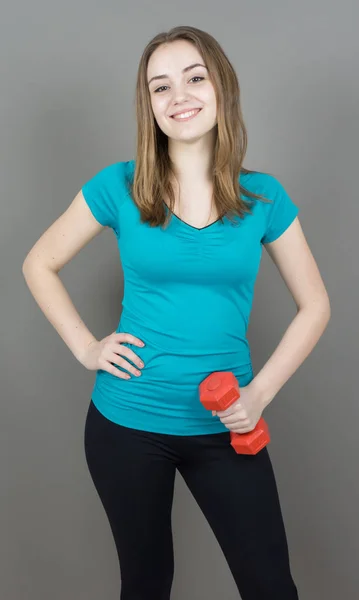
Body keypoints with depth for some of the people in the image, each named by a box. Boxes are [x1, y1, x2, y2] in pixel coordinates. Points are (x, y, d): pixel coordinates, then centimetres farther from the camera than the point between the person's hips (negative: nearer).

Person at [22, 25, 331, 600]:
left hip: (225, 426, 1)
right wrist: (85, 347, -5)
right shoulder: (119, 186, -6)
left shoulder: (263, 196, -3)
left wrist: (261, 391, -6)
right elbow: (39, 265, 6)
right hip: (127, 423, 0)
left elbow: (314, 304, 4)